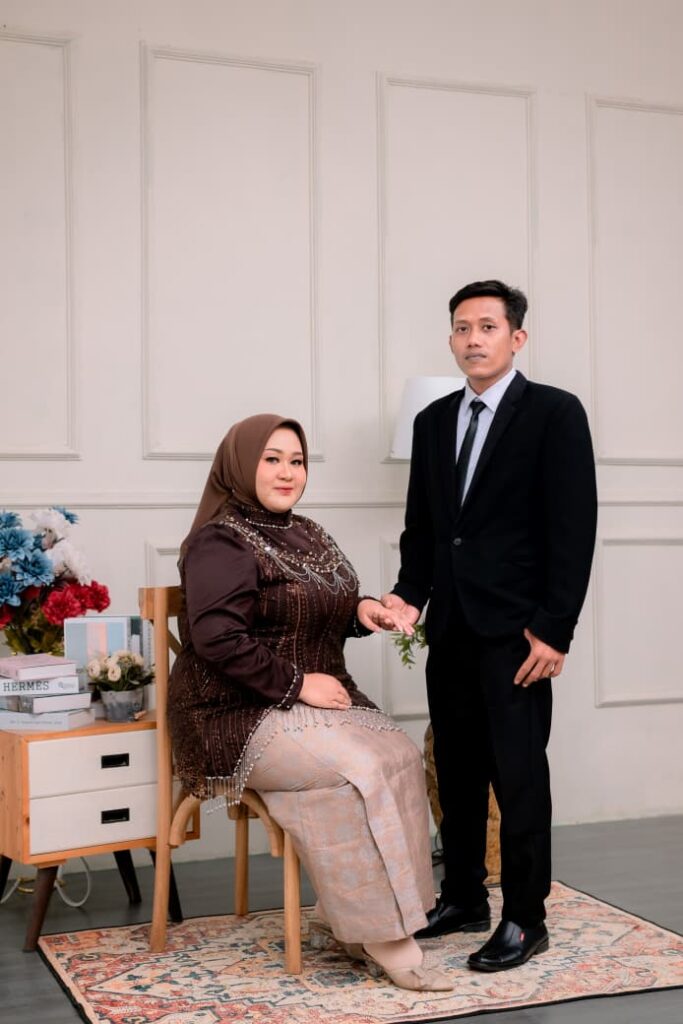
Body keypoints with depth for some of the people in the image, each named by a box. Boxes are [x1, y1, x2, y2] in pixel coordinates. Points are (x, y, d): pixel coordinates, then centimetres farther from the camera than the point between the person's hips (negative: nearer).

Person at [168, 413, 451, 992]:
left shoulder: (308, 536, 14)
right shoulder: (220, 543, -11)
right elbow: (218, 640, -23)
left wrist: (361, 612, 1)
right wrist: (296, 683, -21)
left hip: (317, 698, 8)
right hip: (242, 716, -8)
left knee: (400, 756, -15)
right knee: (355, 771, -28)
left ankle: (347, 916, -8)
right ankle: (381, 935, -17)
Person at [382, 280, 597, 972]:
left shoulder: (555, 413, -5)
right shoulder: (433, 421, 13)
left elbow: (574, 530, -10)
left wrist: (554, 629, -14)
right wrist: (410, 595, -1)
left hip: (516, 629, -6)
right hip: (450, 628, 6)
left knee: (519, 776, -1)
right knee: (457, 772, 13)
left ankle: (524, 919, 11)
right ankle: (463, 898, 26)